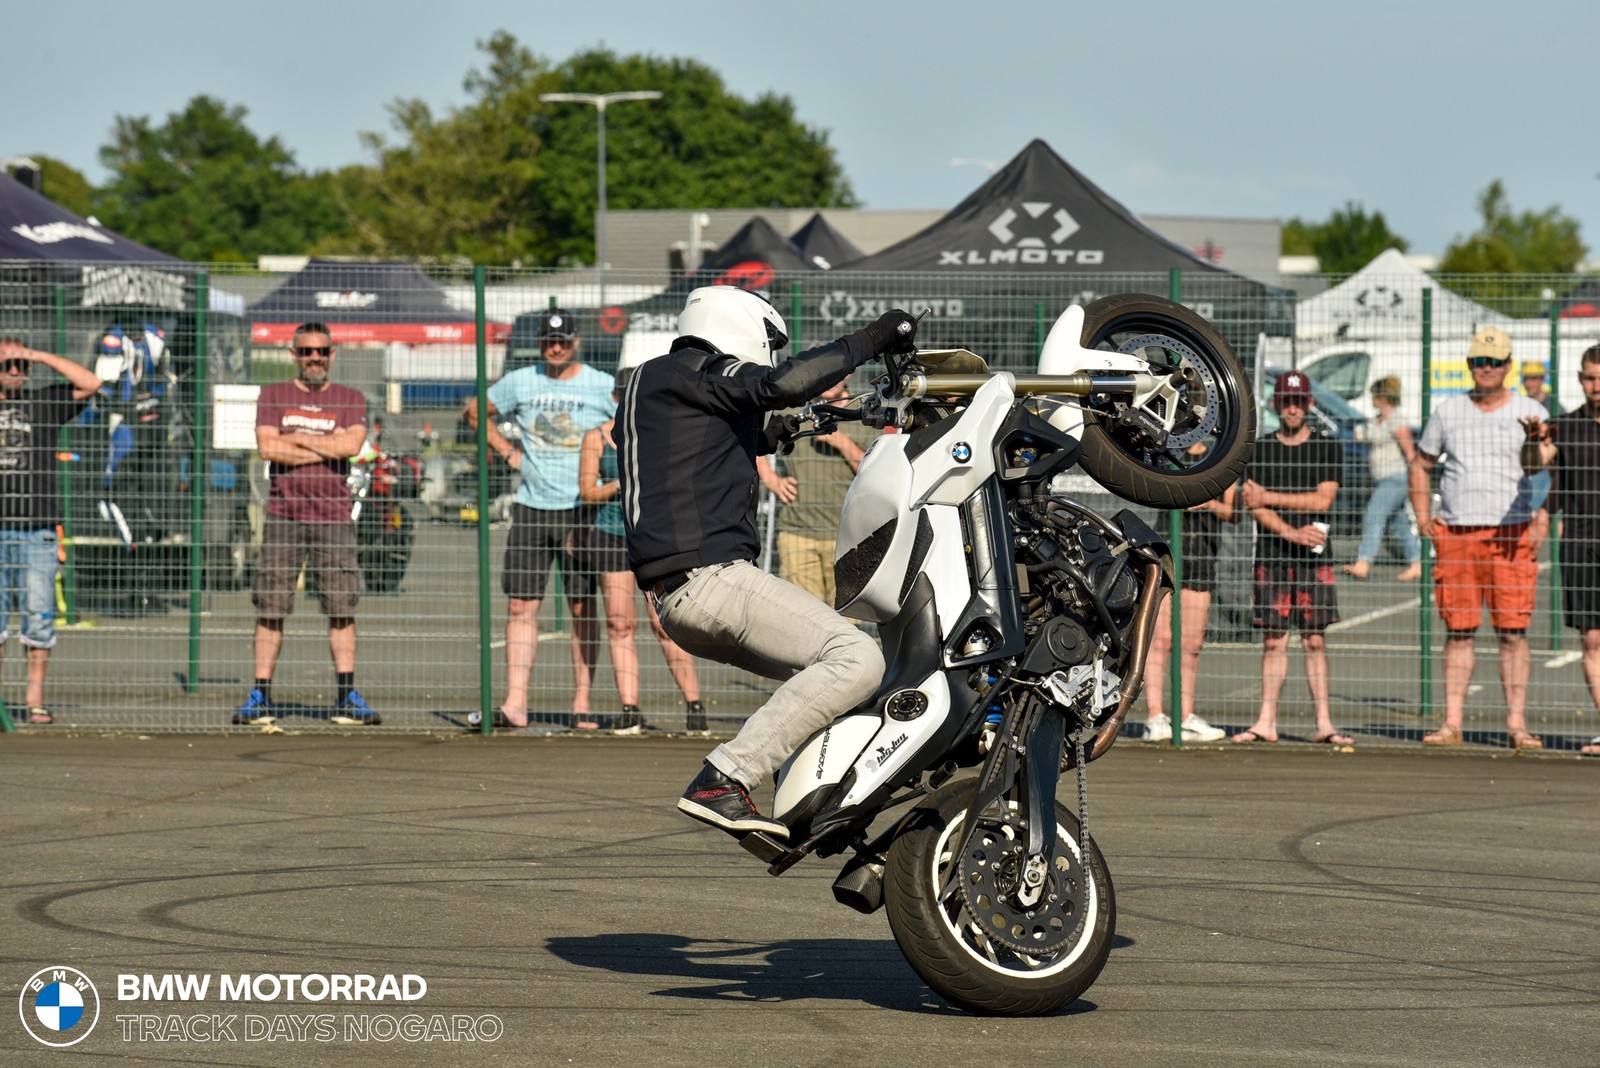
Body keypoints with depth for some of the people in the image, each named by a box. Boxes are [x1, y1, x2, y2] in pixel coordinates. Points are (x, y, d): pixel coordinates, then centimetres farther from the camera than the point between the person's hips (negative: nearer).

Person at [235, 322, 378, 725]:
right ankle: (260, 695, 1)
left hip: (334, 516, 0)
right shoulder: (274, 396, 10)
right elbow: (267, 447, -6)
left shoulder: (350, 399, 10)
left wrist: (296, 438, -6)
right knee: (270, 608, -2)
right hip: (283, 514, 0)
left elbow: (351, 444, -9)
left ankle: (347, 696, 1)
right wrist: (327, 448, -7)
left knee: (342, 607, -2)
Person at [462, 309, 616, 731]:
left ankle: (582, 705, 3)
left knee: (583, 609, -2)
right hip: (530, 507, 2)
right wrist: (507, 451, 10)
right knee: (521, 606, -2)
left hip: (580, 510, -2)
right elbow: (474, 411, 19)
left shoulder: (603, 387, 0)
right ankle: (516, 703, -3)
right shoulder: (520, 383, 6)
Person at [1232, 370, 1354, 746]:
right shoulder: (1262, 450, 8)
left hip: (1313, 557, -1)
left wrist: (1268, 498, -7)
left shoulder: (1326, 448, 5)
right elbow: (1254, 507, -2)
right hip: (1271, 554, 1)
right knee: (1274, 639, 2)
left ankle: (1323, 724, -2)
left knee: (1314, 640, -2)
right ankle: (1266, 722, 3)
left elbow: (1323, 500, -7)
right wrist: (1291, 532, -17)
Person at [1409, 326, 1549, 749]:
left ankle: (1516, 724, -3)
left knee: (1513, 632, -5)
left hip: (1512, 536, -2)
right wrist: (1423, 516, 10)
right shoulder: (1448, 411, 12)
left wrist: (1543, 520, -15)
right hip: (1455, 537, 2)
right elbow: (1421, 464, 21)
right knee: (1458, 630, 2)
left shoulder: (1530, 413, 5)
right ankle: (1452, 723, 3)